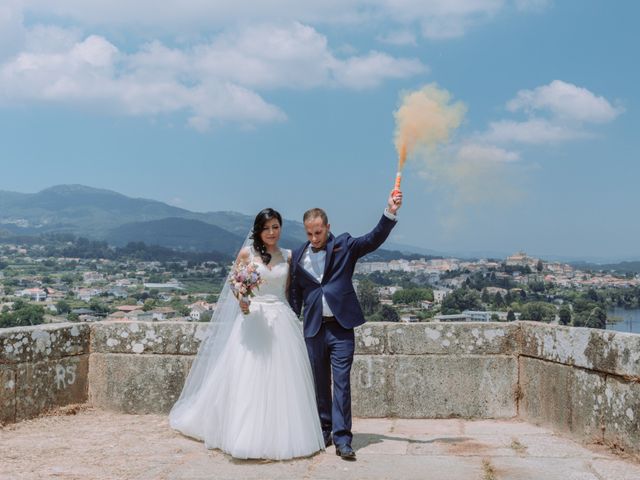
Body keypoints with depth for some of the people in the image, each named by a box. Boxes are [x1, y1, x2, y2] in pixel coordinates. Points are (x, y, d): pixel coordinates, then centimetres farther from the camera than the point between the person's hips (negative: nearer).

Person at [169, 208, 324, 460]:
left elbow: (290, 290, 14)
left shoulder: (288, 256, 8)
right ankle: (248, 436, 6)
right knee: (248, 378, -3)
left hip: (282, 321, 3)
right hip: (253, 318, -3)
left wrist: (294, 316, 5)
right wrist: (241, 301, -18)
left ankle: (283, 437, 14)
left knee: (282, 380, 4)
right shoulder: (247, 253, -1)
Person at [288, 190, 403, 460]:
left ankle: (342, 439, -1)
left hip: (341, 327, -3)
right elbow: (295, 295, 13)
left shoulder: (344, 245, 1)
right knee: (320, 384, 13)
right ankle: (324, 431, 26)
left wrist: (390, 213, -27)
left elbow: (374, 239, -14)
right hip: (313, 328, 3)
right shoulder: (298, 256, 8)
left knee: (342, 382, -5)